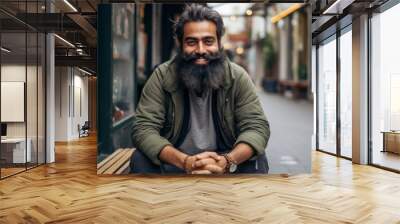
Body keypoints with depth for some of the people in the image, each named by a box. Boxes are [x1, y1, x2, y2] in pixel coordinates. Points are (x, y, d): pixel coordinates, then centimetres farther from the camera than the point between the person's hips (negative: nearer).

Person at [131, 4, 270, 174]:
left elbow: (258, 127, -15)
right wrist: (185, 161, -36)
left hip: (222, 161, 1)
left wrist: (227, 160, -36)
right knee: (140, 160, -27)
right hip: (175, 162, 0)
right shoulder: (162, 76, -13)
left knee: (256, 162, -25)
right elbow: (143, 128, -19)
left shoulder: (237, 77, -10)